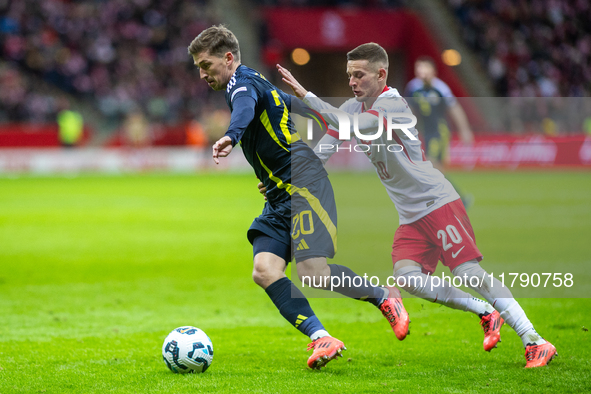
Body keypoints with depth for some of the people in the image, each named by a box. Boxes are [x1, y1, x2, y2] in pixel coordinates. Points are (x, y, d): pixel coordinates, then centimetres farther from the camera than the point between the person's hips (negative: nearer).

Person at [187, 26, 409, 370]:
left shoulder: (243, 82, -9)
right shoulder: (257, 84, 22)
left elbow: (246, 108, -34)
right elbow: (296, 105, 37)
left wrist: (231, 136, -56)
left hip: (304, 185, -10)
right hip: (281, 197, 10)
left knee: (312, 272, -19)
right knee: (265, 271, -11)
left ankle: (385, 297, 5)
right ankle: (322, 338, -19)